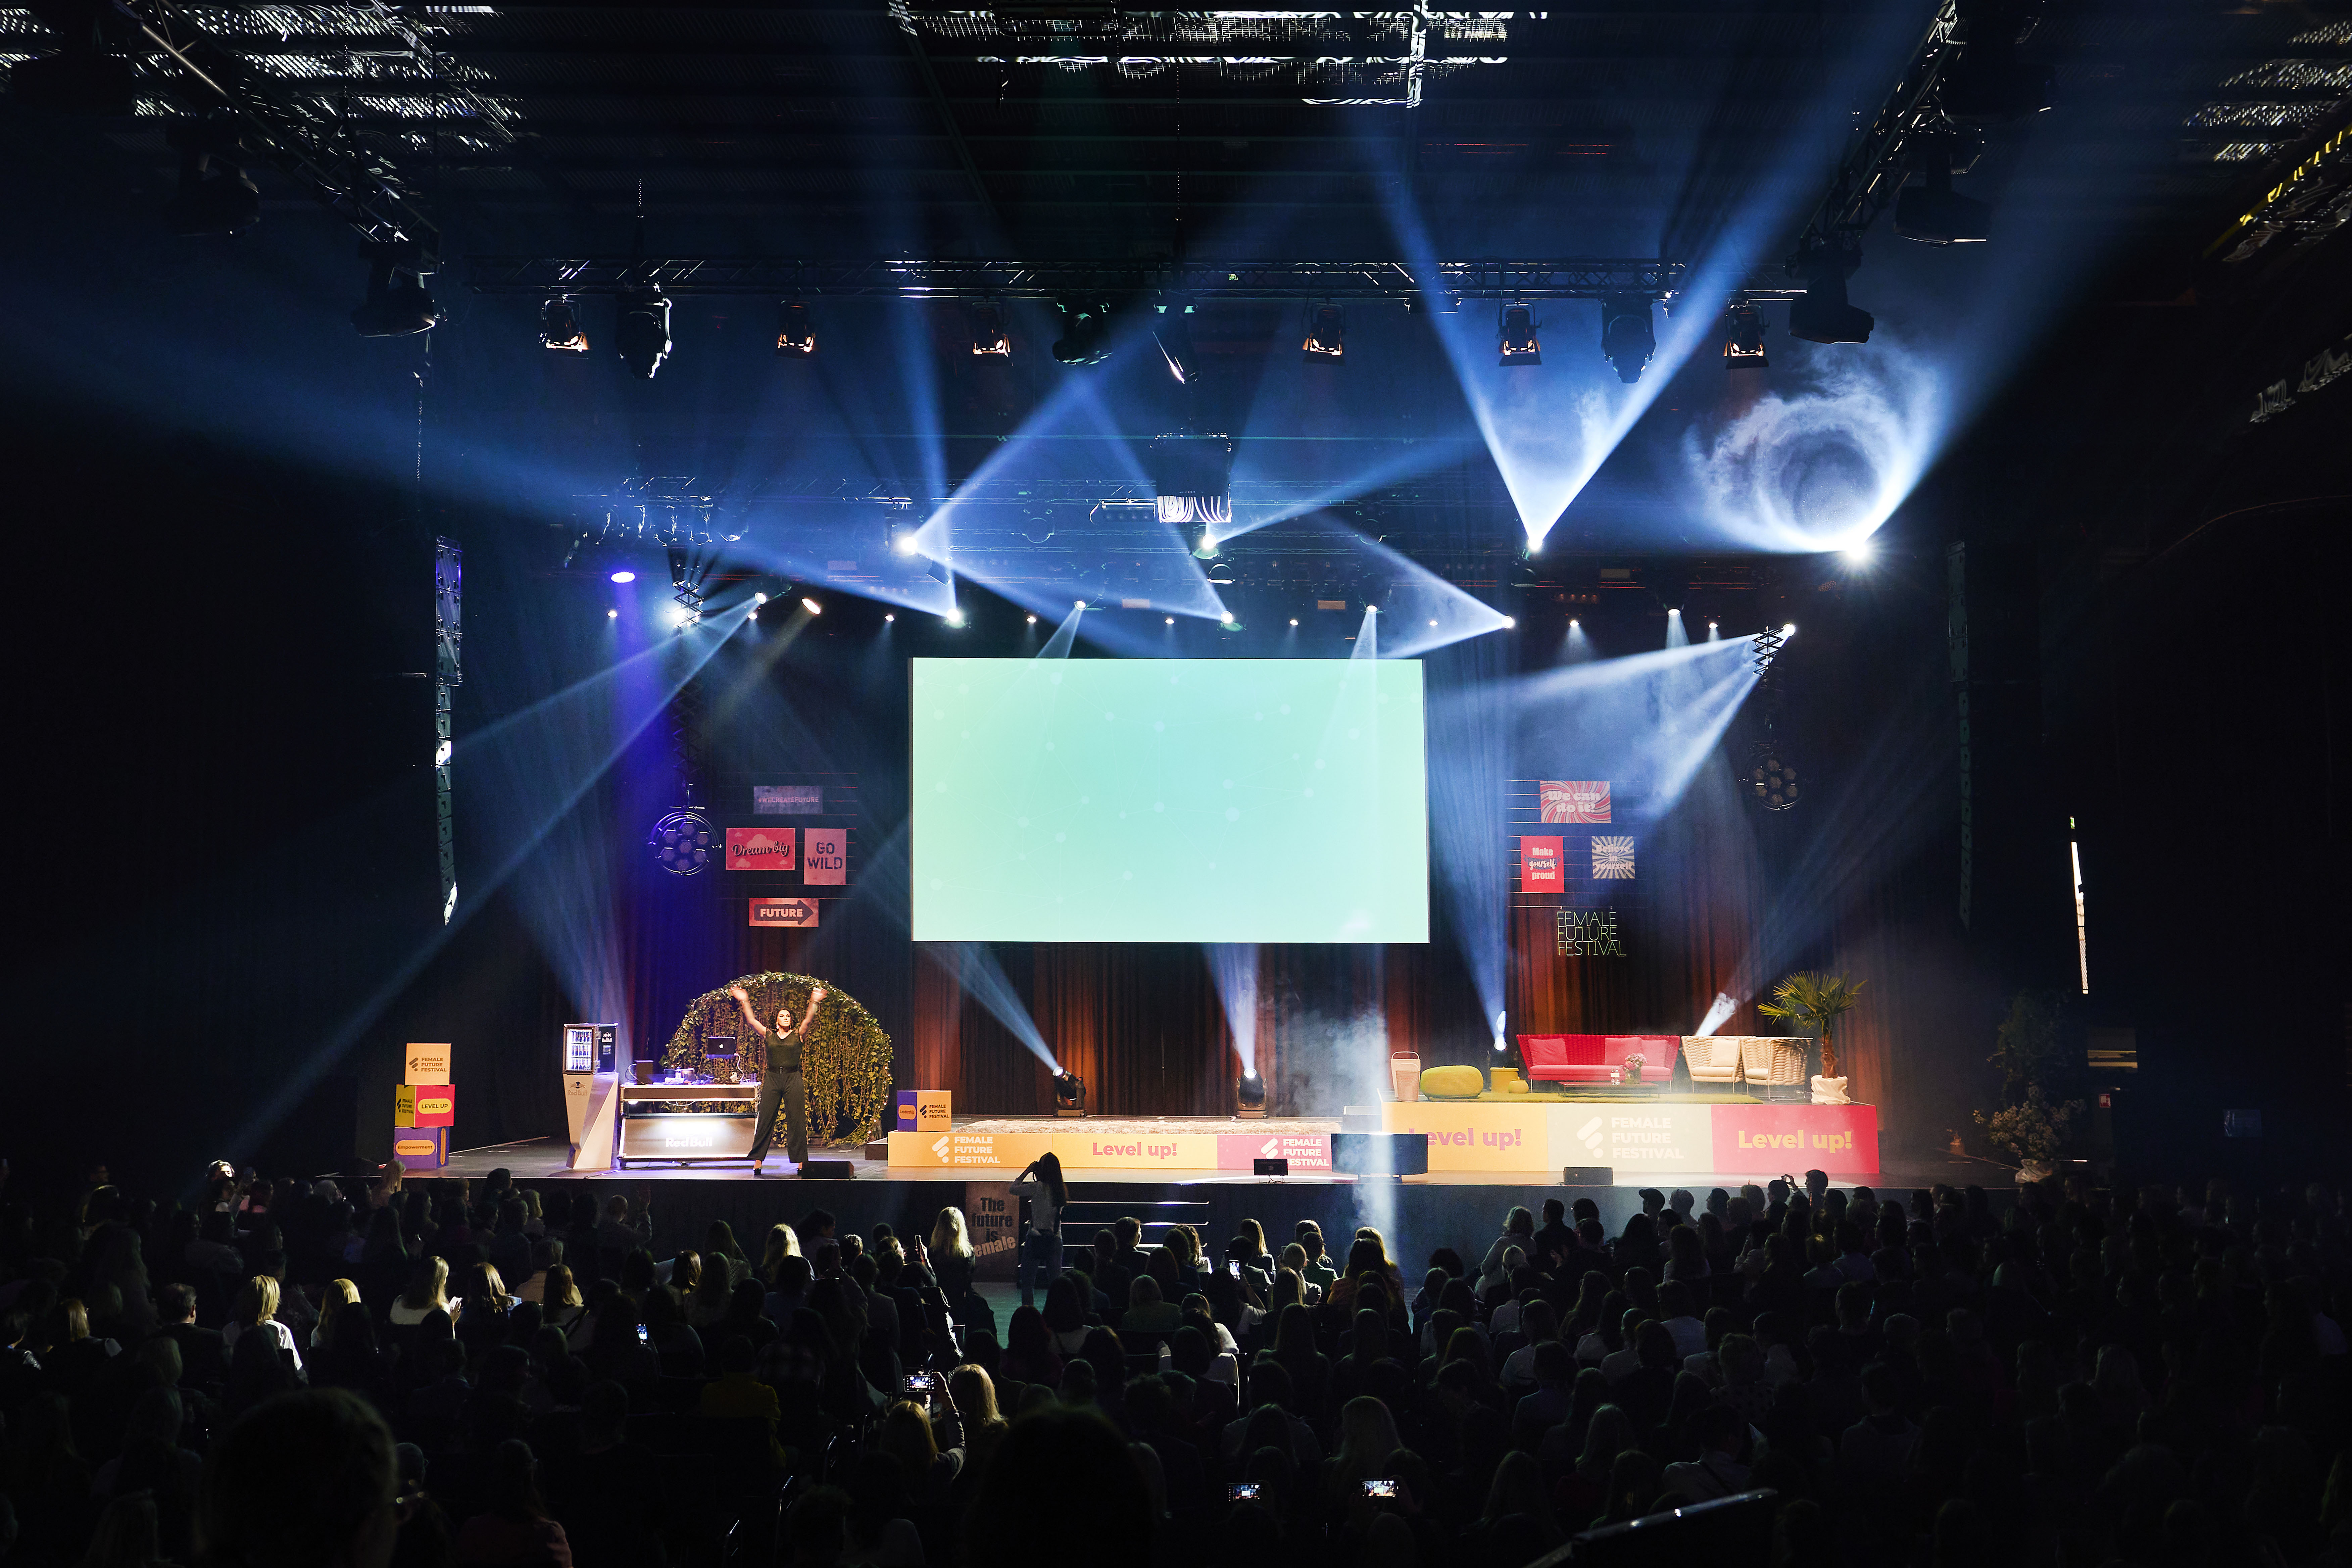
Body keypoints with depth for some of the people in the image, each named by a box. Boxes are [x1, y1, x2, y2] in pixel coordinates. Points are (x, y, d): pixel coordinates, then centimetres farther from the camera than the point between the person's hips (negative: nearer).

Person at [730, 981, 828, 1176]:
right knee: (765, 1120, 0)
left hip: (793, 1079, -1)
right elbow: (752, 1021, 3)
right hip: (772, 1079, 1)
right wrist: (745, 1002, -5)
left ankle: (800, 1162, 1)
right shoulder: (768, 1035, 10)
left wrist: (814, 1003, -20)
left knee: (796, 1121, -1)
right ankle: (758, 1161, 3)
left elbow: (808, 1020, -7)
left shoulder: (798, 1035, 6)